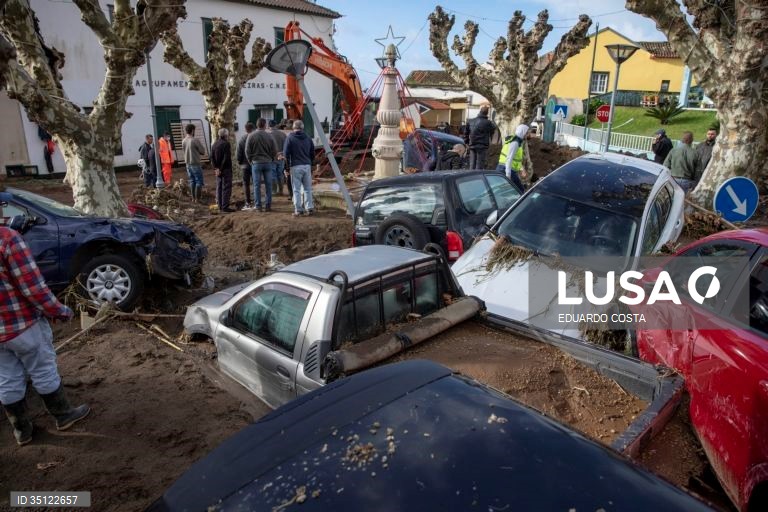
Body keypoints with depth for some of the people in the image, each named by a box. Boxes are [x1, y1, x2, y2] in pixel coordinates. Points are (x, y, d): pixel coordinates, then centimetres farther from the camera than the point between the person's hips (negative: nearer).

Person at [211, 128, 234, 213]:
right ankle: (225, 207, -6)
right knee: (226, 188, -5)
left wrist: (216, 168, 3)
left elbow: (212, 157, 8)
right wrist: (221, 169, -12)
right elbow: (226, 158, -18)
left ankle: (220, 206, 17)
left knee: (219, 188, 12)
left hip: (218, 170, 8)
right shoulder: (226, 144, -12)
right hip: (226, 169, -7)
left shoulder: (215, 144, 11)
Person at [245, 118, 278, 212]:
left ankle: (258, 206, 3)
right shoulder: (269, 136, -2)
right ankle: (268, 205, 7)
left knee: (257, 185, 4)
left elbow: (247, 151, -2)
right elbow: (274, 151, 0)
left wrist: (251, 161, 11)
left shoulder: (251, 136, -3)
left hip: (256, 163, -1)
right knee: (268, 185, 6)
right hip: (268, 163, 1)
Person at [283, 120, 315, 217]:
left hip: (296, 166, -4)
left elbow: (286, 153, -6)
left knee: (296, 189, 1)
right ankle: (310, 208, 10)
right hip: (307, 166, 4)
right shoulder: (308, 138, 9)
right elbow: (312, 153, 12)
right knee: (308, 188, 11)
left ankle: (298, 210, 1)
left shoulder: (290, 138, -3)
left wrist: (288, 165, 5)